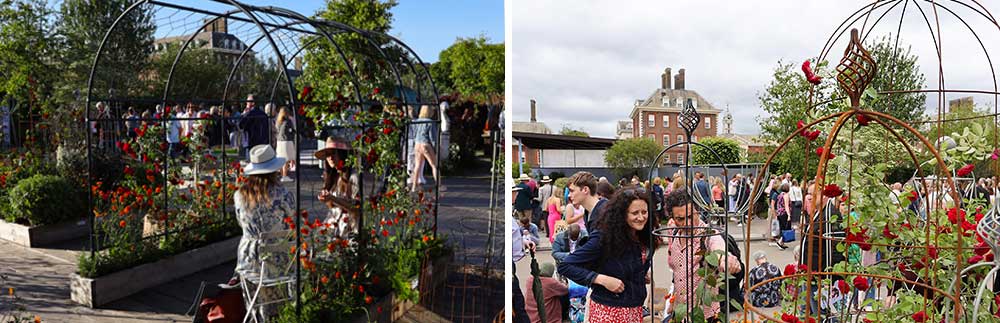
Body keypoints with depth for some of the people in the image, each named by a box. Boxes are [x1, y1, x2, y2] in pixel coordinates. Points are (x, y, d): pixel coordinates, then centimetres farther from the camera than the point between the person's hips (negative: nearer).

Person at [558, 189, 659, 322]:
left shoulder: (646, 239, 1)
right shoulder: (603, 238, -18)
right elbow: (565, 266, -19)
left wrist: (644, 274, 0)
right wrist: (602, 279, -24)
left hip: (636, 310, 6)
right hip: (607, 312, -6)